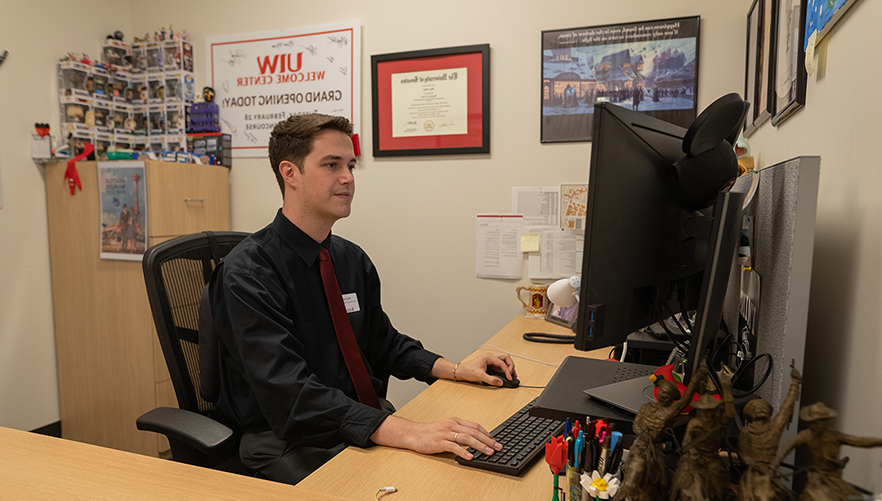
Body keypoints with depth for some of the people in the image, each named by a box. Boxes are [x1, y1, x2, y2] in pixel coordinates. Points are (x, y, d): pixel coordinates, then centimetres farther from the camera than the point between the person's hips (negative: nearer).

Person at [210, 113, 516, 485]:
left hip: (367, 422, 6)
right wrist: (407, 433, -38)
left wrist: (456, 369, 2)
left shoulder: (354, 260, 7)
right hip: (286, 441, -6)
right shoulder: (247, 273, -17)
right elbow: (289, 393, -28)